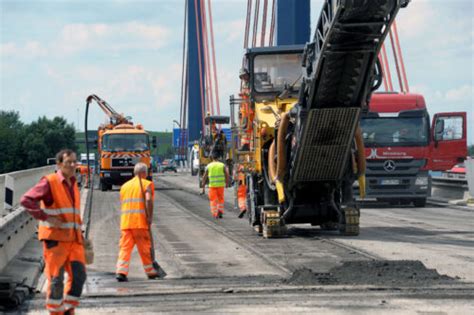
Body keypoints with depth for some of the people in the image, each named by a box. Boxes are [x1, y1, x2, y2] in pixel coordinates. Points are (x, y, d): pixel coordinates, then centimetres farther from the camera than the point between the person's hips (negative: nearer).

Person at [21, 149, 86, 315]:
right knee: (56, 278, -4)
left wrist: (79, 233, 18)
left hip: (73, 239, 6)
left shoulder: (73, 184, 16)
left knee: (78, 275, -4)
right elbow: (26, 200, -15)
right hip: (55, 238, -6)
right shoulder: (49, 182, -6)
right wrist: (45, 218, -18)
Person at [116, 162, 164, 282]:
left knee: (125, 247, 0)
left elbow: (122, 205, 19)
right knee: (145, 247, 7)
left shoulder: (125, 186, 19)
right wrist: (150, 217, -13)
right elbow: (148, 200, -17)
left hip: (125, 222, 4)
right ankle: (151, 272, 18)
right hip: (140, 222, -4)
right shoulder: (147, 184, 0)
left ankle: (121, 272, -15)